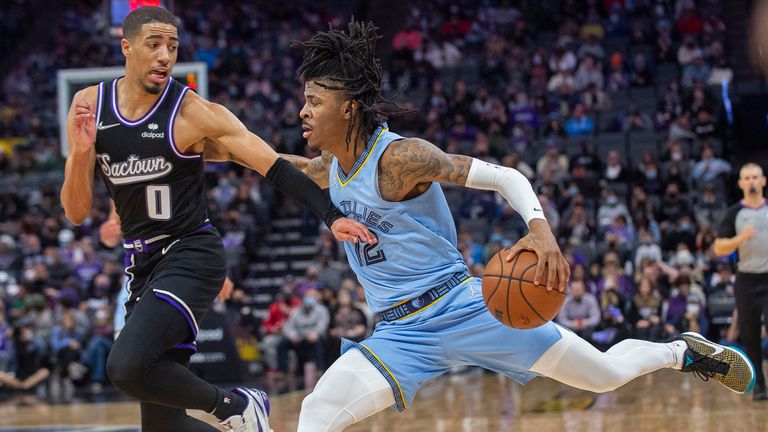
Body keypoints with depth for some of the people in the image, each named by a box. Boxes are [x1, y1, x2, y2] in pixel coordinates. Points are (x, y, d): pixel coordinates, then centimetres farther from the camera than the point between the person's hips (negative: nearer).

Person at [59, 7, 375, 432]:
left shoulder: (195, 113, -12)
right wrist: (80, 152, -15)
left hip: (191, 255, -5)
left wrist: (331, 216, -26)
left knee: (126, 367, -29)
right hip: (142, 264, 6)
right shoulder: (89, 106, 1)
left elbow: (276, 168, -14)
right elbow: (76, 212, 3)